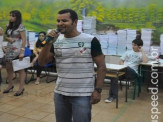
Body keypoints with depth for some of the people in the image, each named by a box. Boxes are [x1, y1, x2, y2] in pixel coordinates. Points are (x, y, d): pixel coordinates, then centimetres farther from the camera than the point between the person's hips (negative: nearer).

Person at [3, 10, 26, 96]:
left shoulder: (20, 26, -9)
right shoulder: (9, 26, 12)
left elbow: (23, 40, -13)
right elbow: (6, 36, 21)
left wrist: (22, 51, -19)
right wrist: (8, 38, -4)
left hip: (17, 49, -7)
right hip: (9, 49, 7)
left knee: (20, 68, -2)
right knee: (8, 68, 11)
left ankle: (21, 88, 3)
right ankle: (10, 85, 27)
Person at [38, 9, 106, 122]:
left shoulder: (90, 40, -9)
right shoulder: (56, 41, 3)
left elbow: (101, 66, -6)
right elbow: (42, 62, 1)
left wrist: (98, 90, -11)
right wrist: (48, 43, -12)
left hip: (82, 95, -4)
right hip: (60, 93, 5)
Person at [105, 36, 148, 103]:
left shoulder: (141, 54, 11)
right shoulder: (128, 52, 23)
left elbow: (145, 61, -12)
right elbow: (121, 61, 19)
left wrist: (142, 51, -2)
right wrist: (123, 65, -3)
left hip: (133, 73, -3)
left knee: (126, 69, -39)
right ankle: (112, 95, -26)